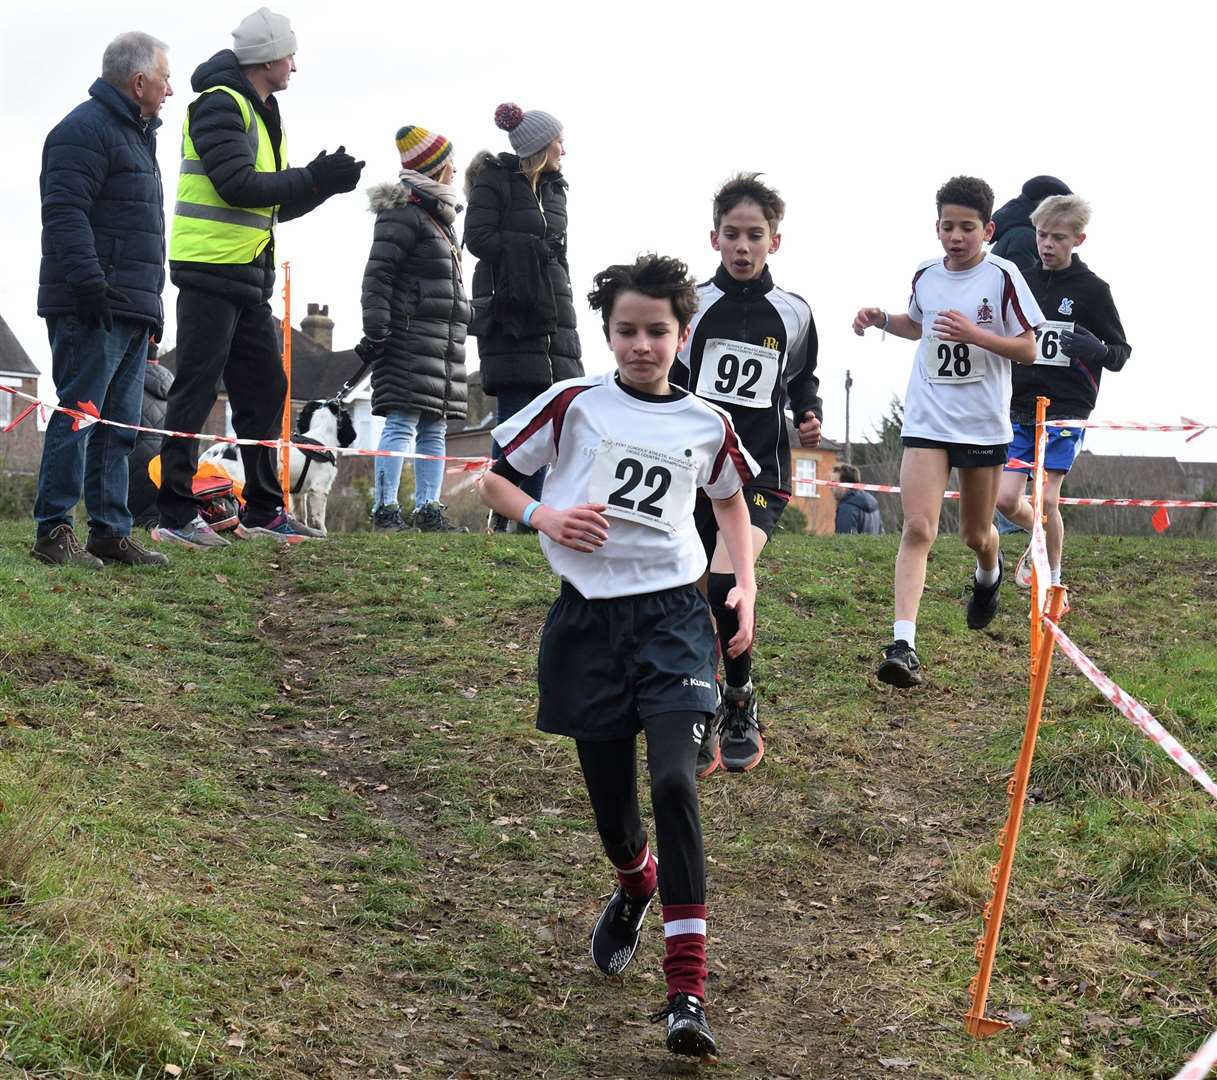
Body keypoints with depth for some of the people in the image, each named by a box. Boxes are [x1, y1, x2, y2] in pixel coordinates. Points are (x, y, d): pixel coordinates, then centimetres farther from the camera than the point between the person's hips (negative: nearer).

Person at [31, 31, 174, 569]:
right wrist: (88, 280, -27)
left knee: (118, 425, 10)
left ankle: (110, 533, 13)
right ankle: (52, 532, -8)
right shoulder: (85, 129, -9)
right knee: (79, 415, -10)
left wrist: (150, 302, 25)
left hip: (131, 310, 10)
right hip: (93, 308, -10)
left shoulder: (135, 135, 24)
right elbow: (64, 211, -19)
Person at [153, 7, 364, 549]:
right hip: (210, 267, -10)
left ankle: (263, 510, 18)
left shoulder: (262, 115, 20)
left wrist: (322, 183, 5)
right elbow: (237, 185, -20)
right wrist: (313, 178, -14)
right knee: (196, 388, -7)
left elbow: (275, 204, 20)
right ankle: (175, 513, -5)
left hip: (248, 278, 10)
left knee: (265, 386, 11)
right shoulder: (220, 104, -10)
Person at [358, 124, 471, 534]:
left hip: (444, 341, 10)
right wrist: (376, 328, -20)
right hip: (409, 335, -10)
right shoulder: (404, 212, -7)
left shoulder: (439, 215, 23)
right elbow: (378, 273, -13)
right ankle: (385, 509, -14)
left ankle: (428, 510, 9)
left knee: (434, 428, 7)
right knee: (402, 423, -13)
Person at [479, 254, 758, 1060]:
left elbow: (730, 500, 25)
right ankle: (635, 883, 48)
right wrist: (544, 517, -10)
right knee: (609, 793, 10)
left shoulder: (706, 425, 7)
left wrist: (746, 585, 13)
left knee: (675, 781, -18)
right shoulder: (574, 404, 2)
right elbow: (497, 479, 9)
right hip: (588, 615, 1)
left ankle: (688, 986, -19)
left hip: (673, 615, -1)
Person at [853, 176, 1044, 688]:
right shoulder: (925, 277, 6)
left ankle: (989, 574, 52)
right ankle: (903, 644, -22)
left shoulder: (1002, 276, -7)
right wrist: (882, 319, 8)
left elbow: (1027, 350, -7)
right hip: (926, 420, 2)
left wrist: (975, 334, -22)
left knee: (976, 534, 14)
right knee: (917, 528, -14)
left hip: (984, 424, -2)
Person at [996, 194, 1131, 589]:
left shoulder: (1092, 289, -3)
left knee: (1047, 500, -8)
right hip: (1019, 408, 4)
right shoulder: (1021, 283, 8)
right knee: (1006, 499, -3)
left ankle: (1053, 579, 10)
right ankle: (1040, 540, 29)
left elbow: (1120, 353, -1)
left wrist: (1095, 349, -22)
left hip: (1066, 409, -4)